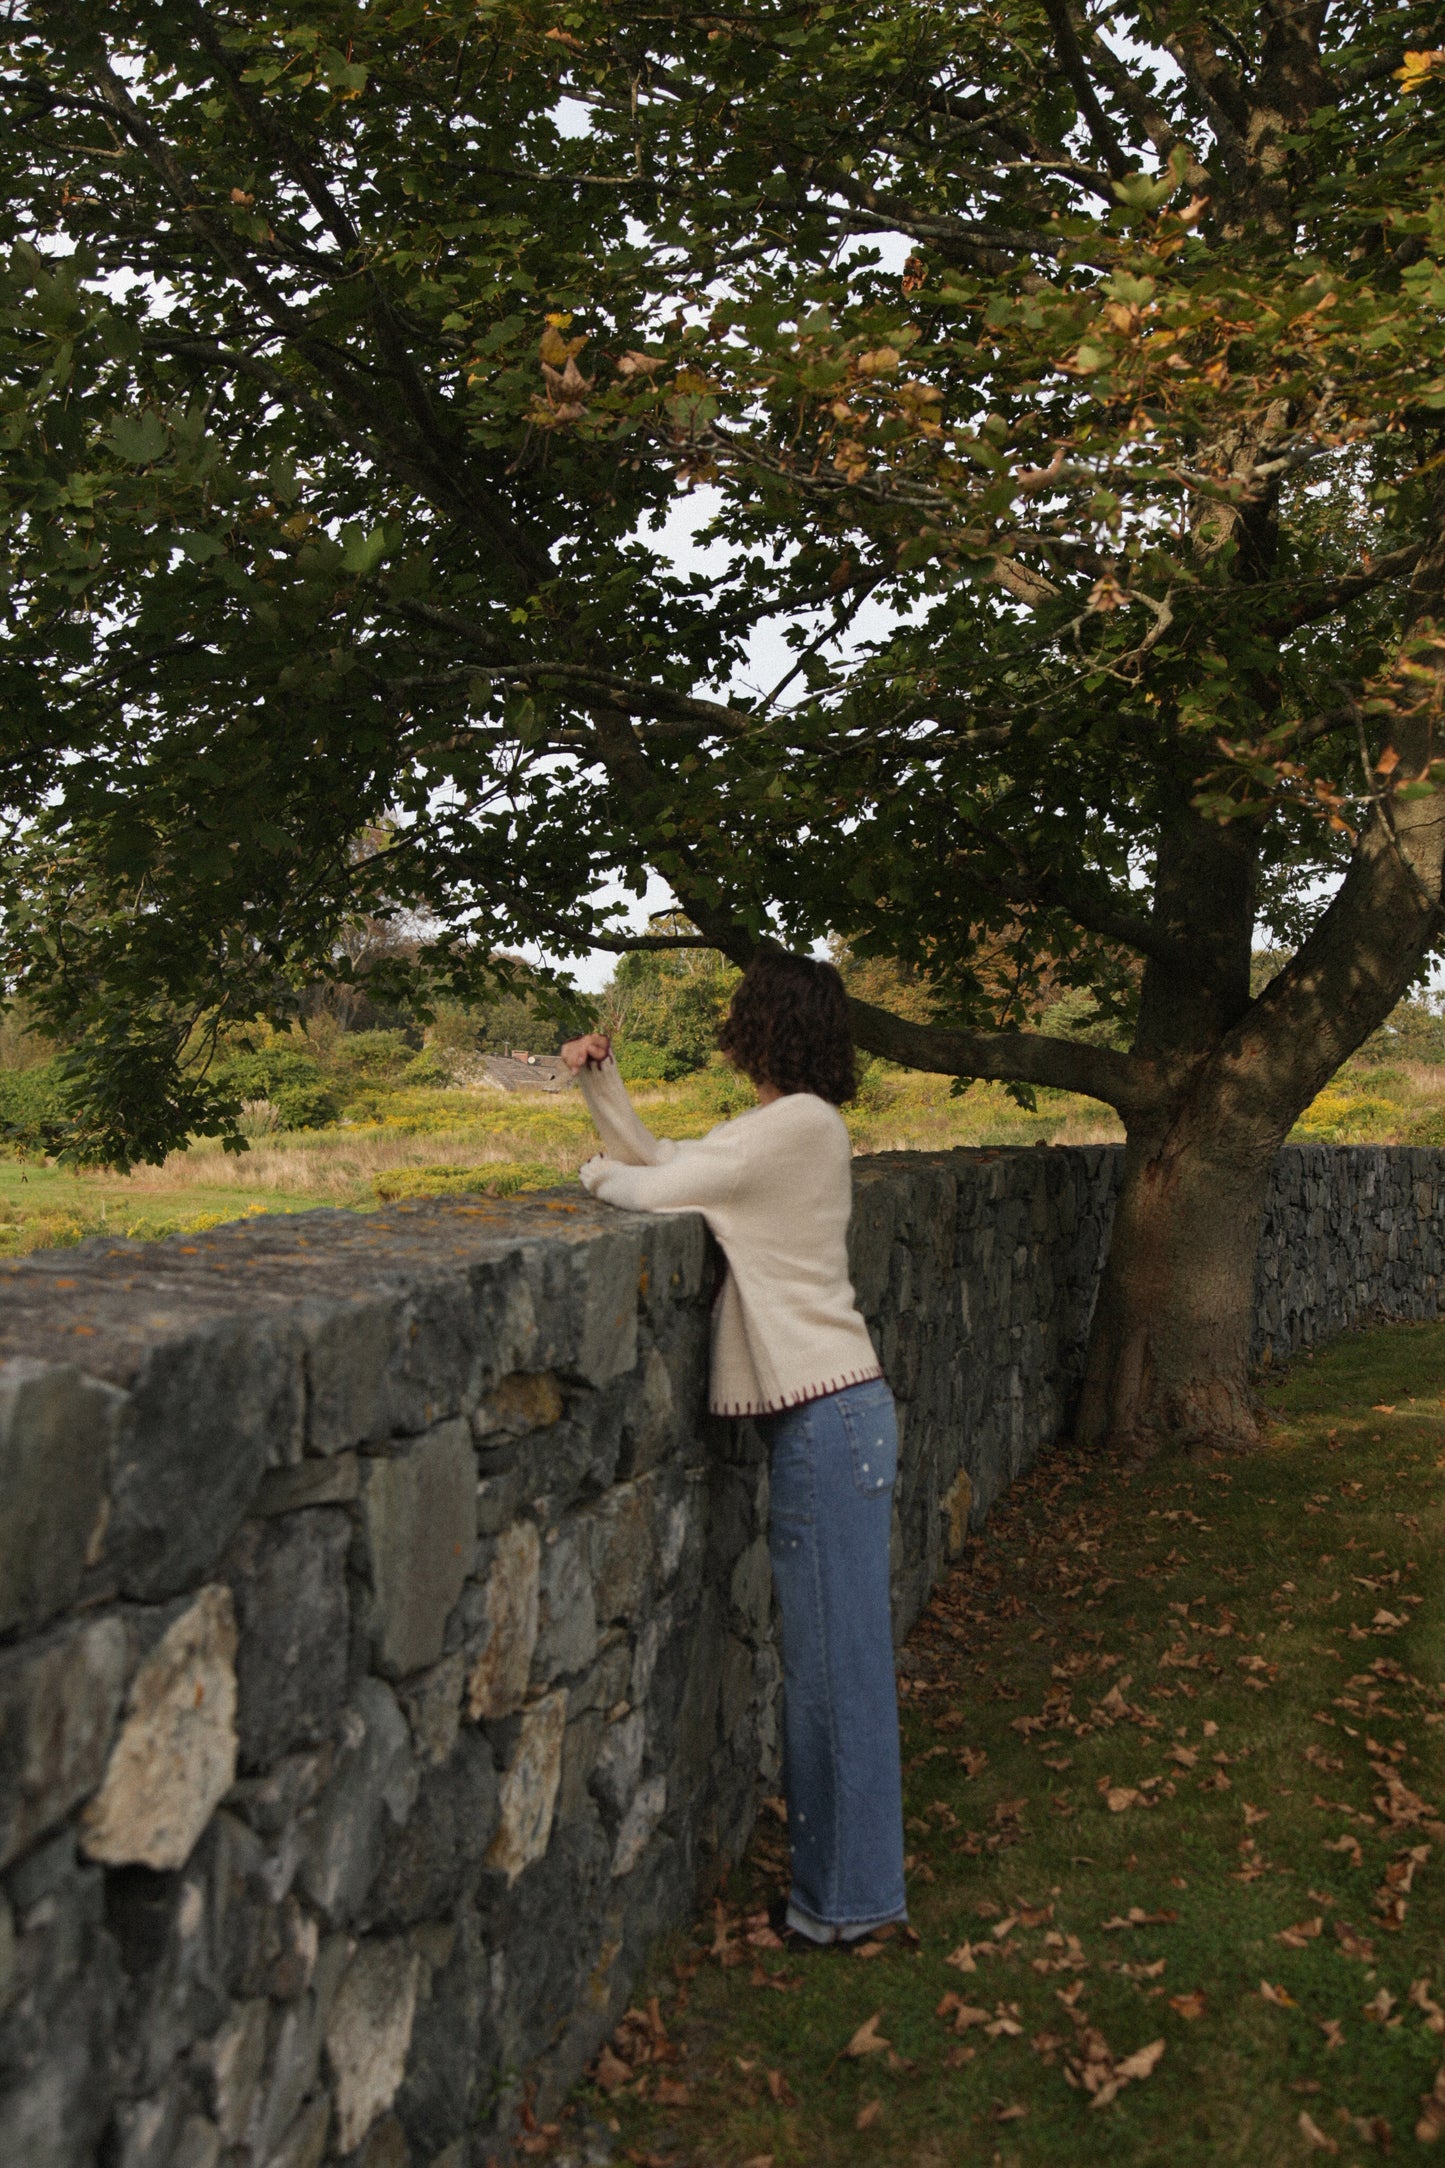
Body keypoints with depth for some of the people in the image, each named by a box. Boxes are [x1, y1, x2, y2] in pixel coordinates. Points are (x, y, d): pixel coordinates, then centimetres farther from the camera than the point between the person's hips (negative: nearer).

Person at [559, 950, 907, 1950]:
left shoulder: (796, 1125, -15)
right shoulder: (792, 1126, 15)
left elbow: (652, 1192, -15)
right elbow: (662, 1158, 22)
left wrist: (598, 1171, 5)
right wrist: (602, 1084, 13)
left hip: (829, 1416, -10)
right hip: (828, 1414, 10)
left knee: (839, 1660, -1)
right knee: (829, 1656, 15)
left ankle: (852, 1896, 11)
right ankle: (839, 1874, 26)